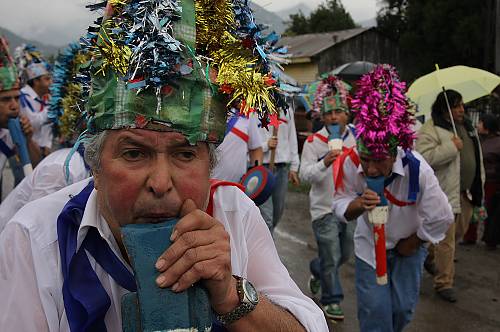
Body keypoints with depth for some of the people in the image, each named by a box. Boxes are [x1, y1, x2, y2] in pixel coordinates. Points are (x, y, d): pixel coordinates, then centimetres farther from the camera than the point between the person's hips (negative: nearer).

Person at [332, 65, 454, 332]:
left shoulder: (418, 170, -30)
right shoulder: (349, 164, -27)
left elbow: (442, 218, -17)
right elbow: (340, 207, -15)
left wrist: (413, 242, -6)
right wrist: (358, 205, -38)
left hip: (409, 245, 0)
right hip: (370, 244, 0)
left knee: (403, 309, 13)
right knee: (374, 309, -3)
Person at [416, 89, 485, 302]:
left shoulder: (467, 126, 13)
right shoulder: (430, 131, -14)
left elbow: (477, 155, 24)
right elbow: (423, 158, -26)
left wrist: (480, 180, 20)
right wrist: (451, 147, -25)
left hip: (467, 192, 9)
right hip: (445, 193, -8)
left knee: (460, 231, 20)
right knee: (446, 240, -4)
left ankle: (430, 256, 41)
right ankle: (444, 283, 8)